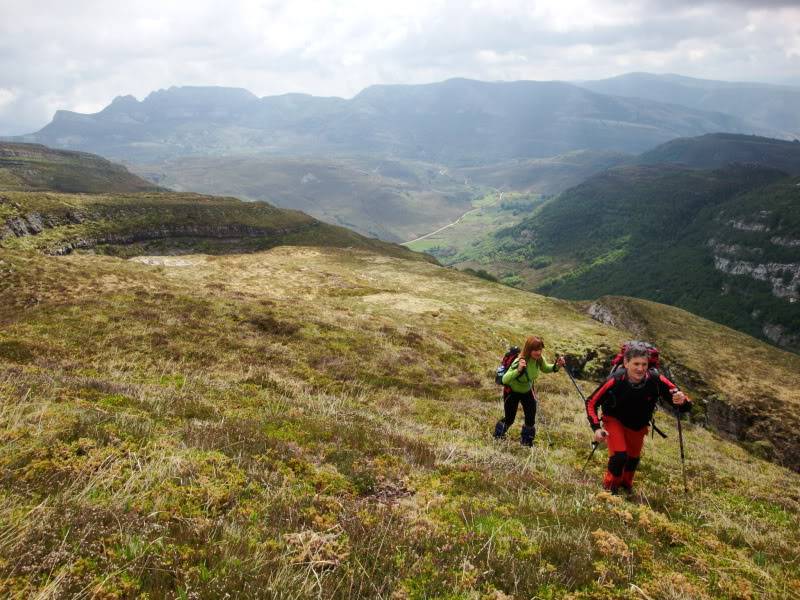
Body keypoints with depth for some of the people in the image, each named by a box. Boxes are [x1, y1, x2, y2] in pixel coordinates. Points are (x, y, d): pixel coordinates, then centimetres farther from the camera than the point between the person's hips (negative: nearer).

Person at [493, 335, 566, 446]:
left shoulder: (539, 360, -22)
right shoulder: (519, 362, -39)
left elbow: (546, 369, 2)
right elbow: (504, 380, -45)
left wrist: (557, 366, -18)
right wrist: (518, 370, -60)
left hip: (527, 391, 5)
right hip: (512, 392, -4)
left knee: (531, 419, 0)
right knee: (509, 419, 4)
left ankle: (526, 441, 27)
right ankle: (498, 436, 36)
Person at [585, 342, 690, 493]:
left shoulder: (656, 380, -33)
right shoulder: (615, 381, -36)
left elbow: (685, 405, -25)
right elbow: (591, 402, -21)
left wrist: (682, 401, -48)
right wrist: (596, 428, -31)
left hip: (639, 425, 3)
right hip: (614, 420, -3)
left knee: (634, 456, 20)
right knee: (619, 455, -19)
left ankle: (625, 483, 52)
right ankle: (610, 486, 12)